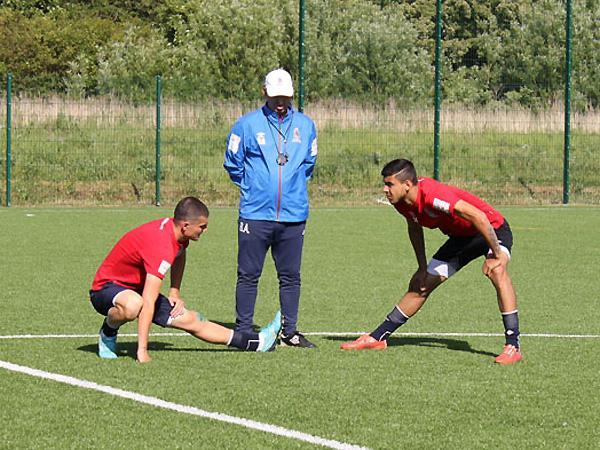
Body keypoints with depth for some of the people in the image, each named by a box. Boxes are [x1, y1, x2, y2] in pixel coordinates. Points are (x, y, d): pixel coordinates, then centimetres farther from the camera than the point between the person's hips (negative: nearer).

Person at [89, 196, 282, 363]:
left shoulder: (174, 226, -6)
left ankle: (257, 342, 8)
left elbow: (180, 255, 23)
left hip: (136, 288, 9)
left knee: (192, 321, 3)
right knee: (133, 305, -44)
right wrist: (142, 352, -41)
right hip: (107, 287, -9)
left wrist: (175, 292, 14)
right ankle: (108, 334, -12)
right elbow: (148, 303, -39)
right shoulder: (162, 247, -35)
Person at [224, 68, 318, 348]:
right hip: (255, 214, -3)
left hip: (293, 215, 3)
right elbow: (232, 163, 10)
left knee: (290, 277, 7)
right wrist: (250, 187, 11)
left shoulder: (305, 125, 9)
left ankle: (290, 331, 14)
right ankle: (243, 332, 6)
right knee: (248, 275, 0)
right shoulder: (247, 124, 0)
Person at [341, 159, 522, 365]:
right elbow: (414, 227, 12)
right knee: (419, 286, 11)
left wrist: (498, 256, -35)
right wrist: (423, 267, 10)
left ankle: (513, 346, -36)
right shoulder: (402, 202, -11)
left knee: (496, 271, -37)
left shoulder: (433, 195, -37)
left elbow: (479, 217, -40)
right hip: (461, 237, 8)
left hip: (492, 230, -8)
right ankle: (377, 338, 22)